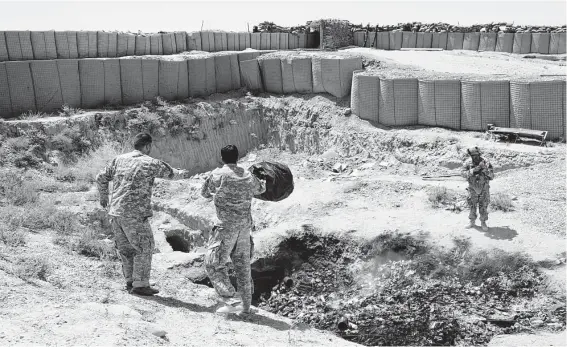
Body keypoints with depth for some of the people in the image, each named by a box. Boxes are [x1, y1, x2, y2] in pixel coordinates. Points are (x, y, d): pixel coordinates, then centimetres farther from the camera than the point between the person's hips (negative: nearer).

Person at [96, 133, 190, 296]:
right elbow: (170, 173, 8)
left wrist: (103, 196, 30)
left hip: (115, 212, 7)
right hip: (135, 214, -7)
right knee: (144, 248, 4)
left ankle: (130, 281, 26)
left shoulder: (119, 159, 9)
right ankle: (140, 285, 5)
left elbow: (101, 178, 14)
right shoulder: (150, 163, -6)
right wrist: (183, 174, 30)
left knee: (125, 248, 17)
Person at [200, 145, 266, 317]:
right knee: (243, 266, 13)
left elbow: (204, 192, 7)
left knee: (214, 264, 1)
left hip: (226, 226, -6)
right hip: (245, 226, 6)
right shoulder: (249, 177, 8)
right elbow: (260, 189, 29)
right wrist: (263, 179, 52)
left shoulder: (218, 175, -8)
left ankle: (231, 301, -9)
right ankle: (245, 306, 19)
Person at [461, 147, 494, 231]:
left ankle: (483, 223, 20)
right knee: (472, 206, 11)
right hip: (473, 189, 1)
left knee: (483, 207, 5)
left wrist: (486, 170, -34)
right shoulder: (468, 163, -11)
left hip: (484, 189, -1)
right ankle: (472, 222, 26)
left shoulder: (486, 163, -15)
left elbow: (492, 176, -17)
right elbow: (463, 173, -18)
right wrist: (473, 171, -32)